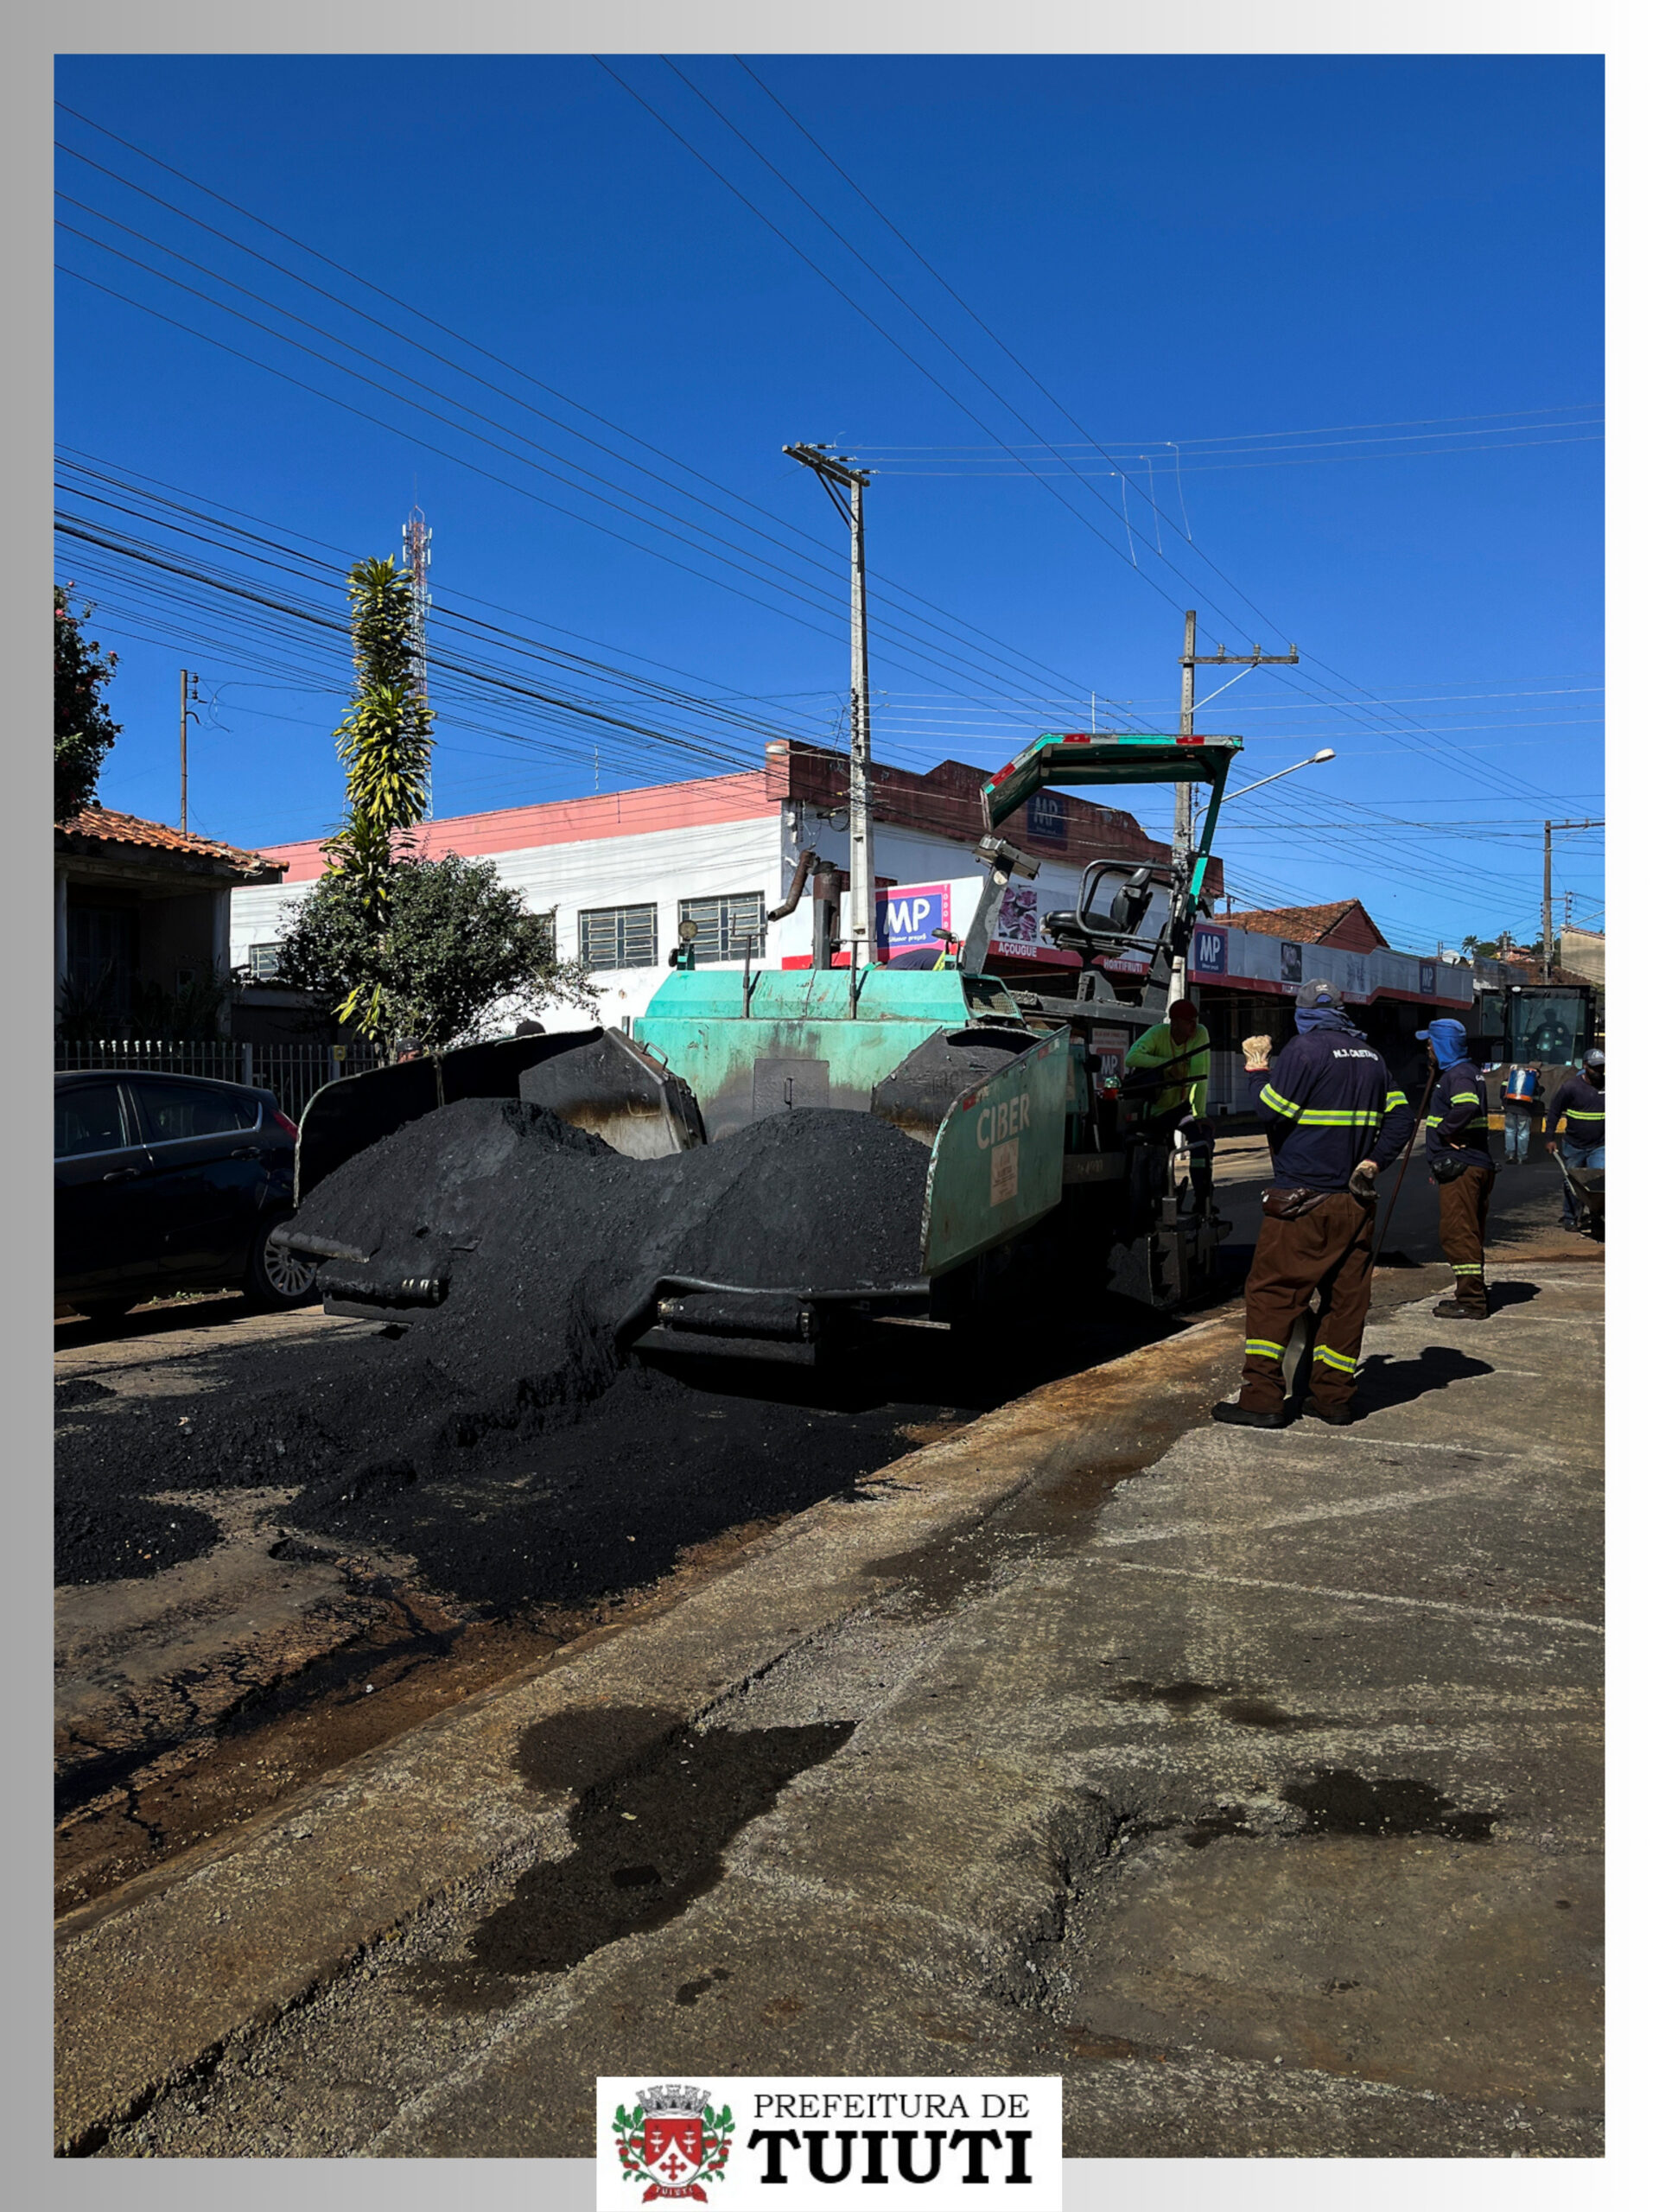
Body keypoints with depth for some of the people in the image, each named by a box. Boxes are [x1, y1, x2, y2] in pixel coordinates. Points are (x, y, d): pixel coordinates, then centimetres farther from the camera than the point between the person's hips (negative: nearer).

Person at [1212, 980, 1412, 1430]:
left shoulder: (1304, 1049, -8)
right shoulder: (1370, 1056, 14)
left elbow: (1271, 1112, -12)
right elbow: (1400, 1116, 13)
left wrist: (1255, 1069, 1)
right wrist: (1374, 1161, 6)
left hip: (1302, 1202, -6)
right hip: (1355, 1203, 7)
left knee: (1271, 1294, -2)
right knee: (1346, 1299, 9)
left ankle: (1262, 1400, -4)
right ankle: (1333, 1397, 14)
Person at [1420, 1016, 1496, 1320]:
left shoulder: (1459, 1074, -14)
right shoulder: (1458, 1072, 21)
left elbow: (1468, 1107, -35)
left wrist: (1443, 1130, -20)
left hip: (1462, 1168, -11)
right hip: (1472, 1165, 11)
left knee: (1459, 1235, -8)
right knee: (1469, 1235, 16)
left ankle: (1471, 1302, -6)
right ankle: (1471, 1295, 25)